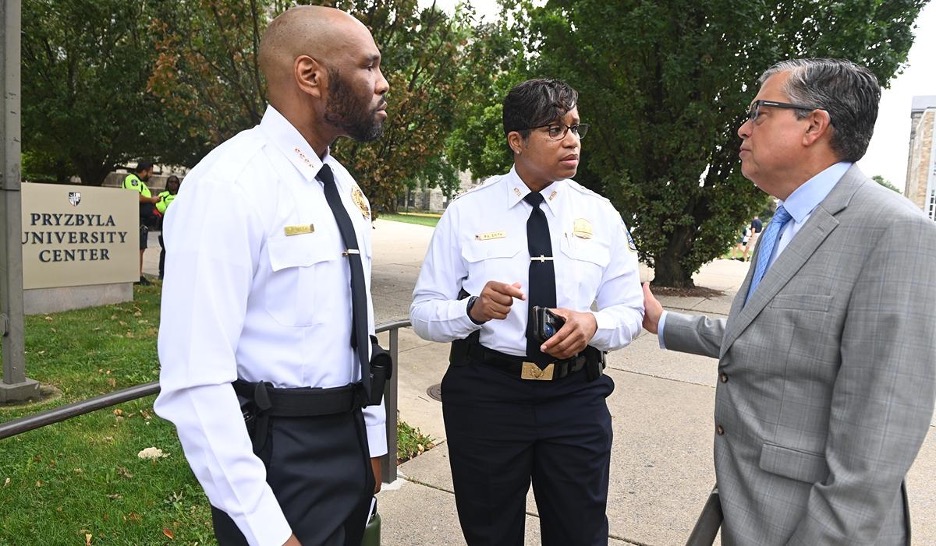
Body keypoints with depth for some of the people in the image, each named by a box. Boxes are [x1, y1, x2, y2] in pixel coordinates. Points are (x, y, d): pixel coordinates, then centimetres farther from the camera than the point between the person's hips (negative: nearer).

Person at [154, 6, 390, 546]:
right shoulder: (228, 185, -20)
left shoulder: (345, 187, 6)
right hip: (278, 456, -8)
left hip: (350, 440, 8)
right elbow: (196, 382, -23)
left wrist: (374, 441, 13)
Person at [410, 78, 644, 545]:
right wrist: (474, 309, -26)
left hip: (577, 397, 2)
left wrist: (593, 323, -19)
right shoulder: (466, 212, -4)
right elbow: (423, 313, -5)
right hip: (485, 395, -1)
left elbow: (630, 312, 4)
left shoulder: (600, 214, 3)